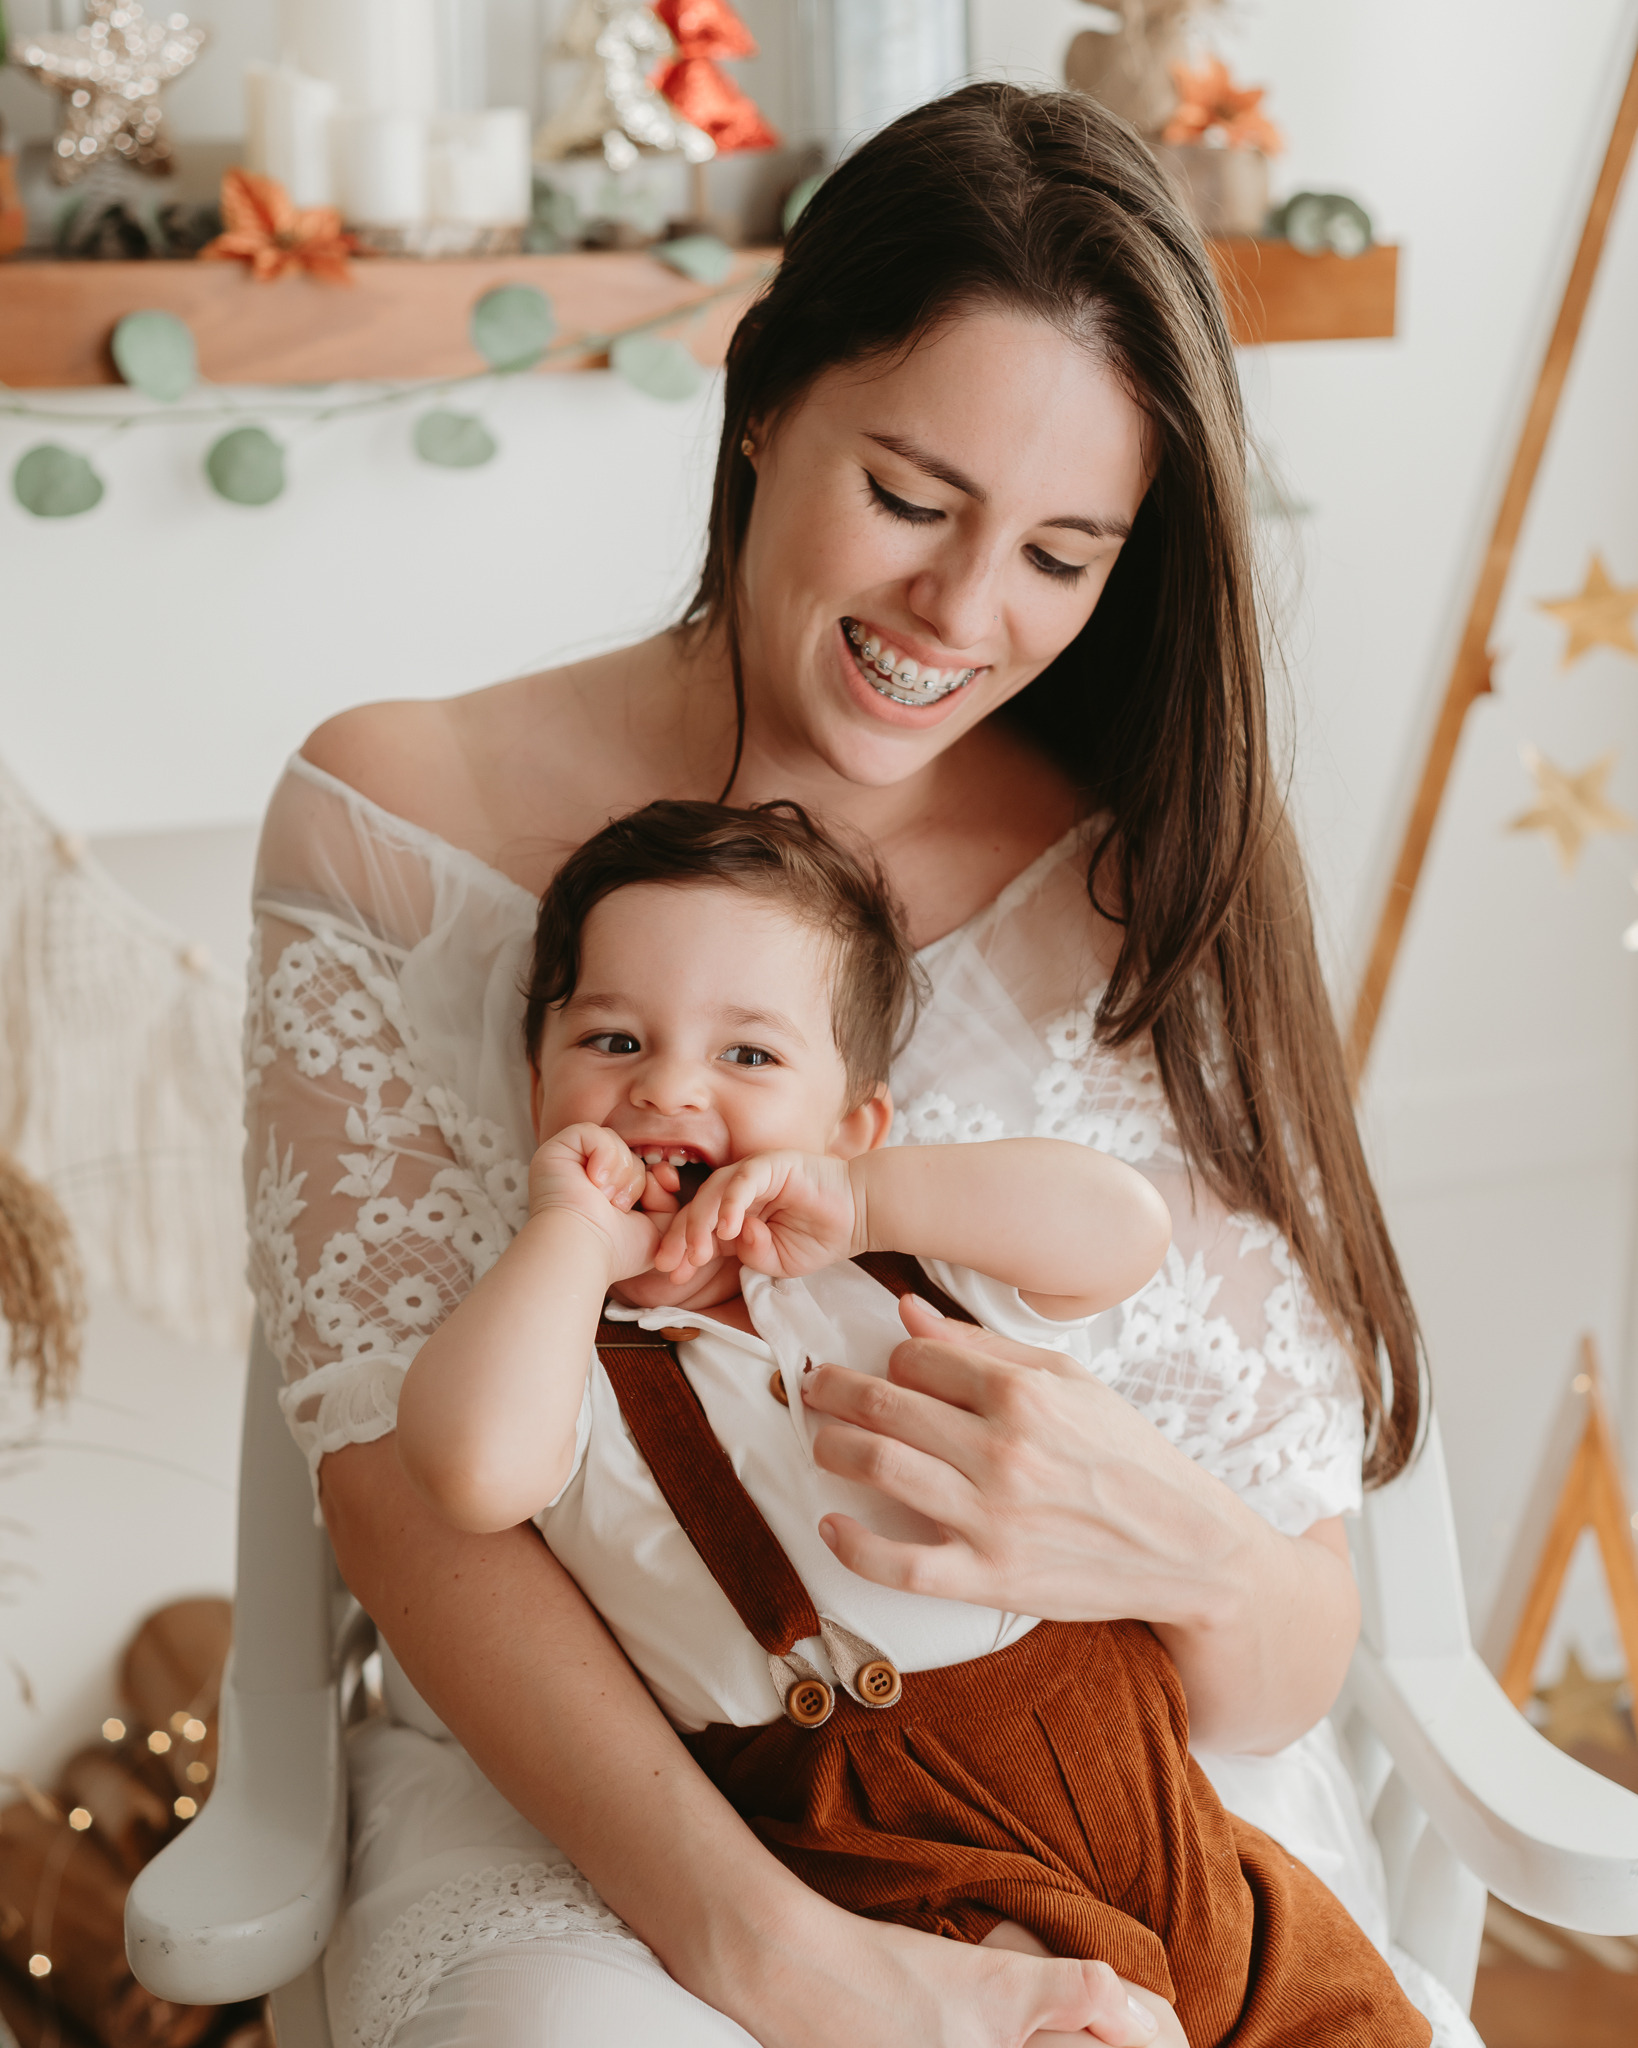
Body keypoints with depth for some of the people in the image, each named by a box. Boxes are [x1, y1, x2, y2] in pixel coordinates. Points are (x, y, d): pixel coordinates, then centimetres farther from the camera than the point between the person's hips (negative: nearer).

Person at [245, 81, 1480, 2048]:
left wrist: (1183, 1551, -27)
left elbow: (1290, 1679, -2)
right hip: (571, 1791, -1)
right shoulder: (397, 823, -2)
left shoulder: (1155, 898, 0)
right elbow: (396, 1470, -9)